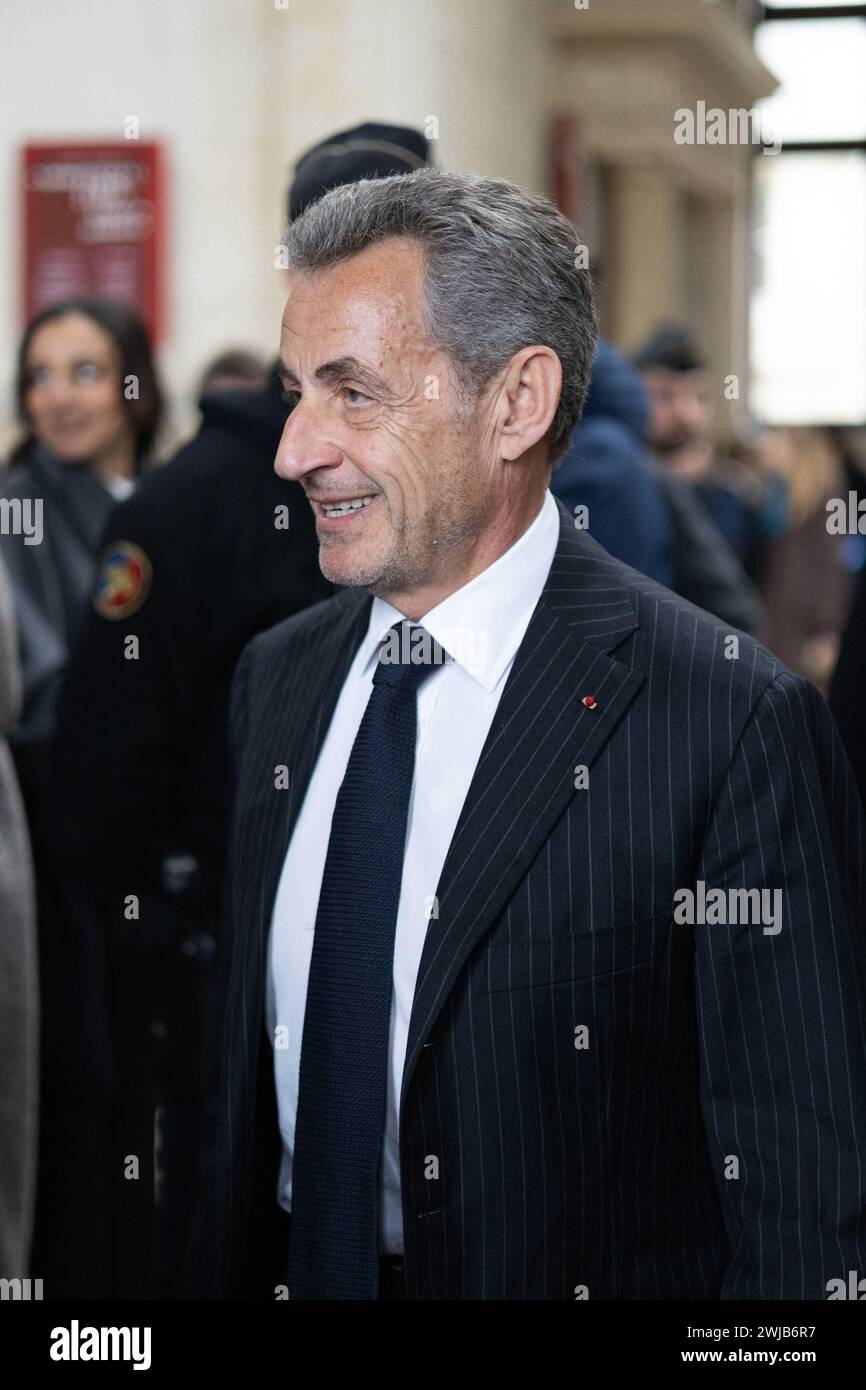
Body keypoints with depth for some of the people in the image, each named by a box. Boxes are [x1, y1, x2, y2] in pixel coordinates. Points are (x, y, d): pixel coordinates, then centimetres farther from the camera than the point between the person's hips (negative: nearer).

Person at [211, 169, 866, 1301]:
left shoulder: (734, 720, -20)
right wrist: (237, 1275, 3)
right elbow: (252, 1061, 6)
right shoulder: (277, 677, 1)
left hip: (582, 1276, -5)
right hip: (291, 1273, 5)